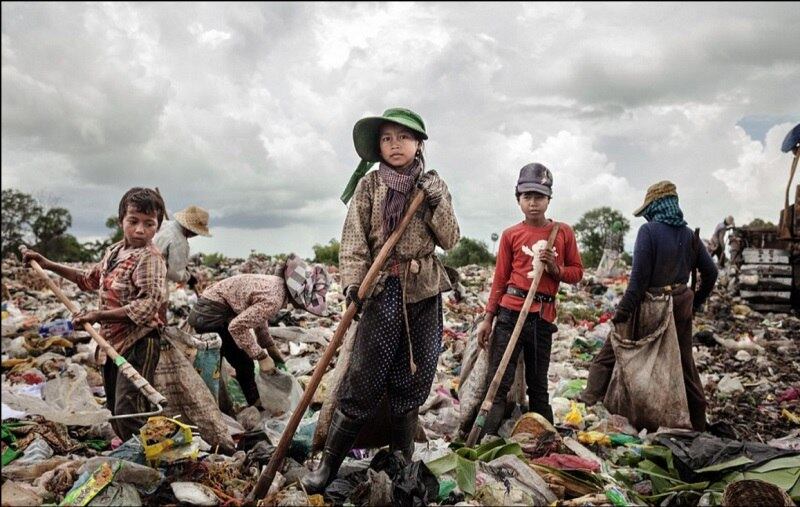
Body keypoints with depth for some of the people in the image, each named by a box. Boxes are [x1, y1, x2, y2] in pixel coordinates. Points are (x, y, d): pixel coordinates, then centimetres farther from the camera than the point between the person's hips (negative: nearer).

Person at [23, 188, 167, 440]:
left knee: (127, 410, -14)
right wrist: (48, 264, 27)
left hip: (139, 342, -9)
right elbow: (89, 279, 29)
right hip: (113, 340, 9)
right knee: (114, 408, 18)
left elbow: (147, 305, -26)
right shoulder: (113, 252, 10)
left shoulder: (149, 258, -16)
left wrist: (98, 315, -25)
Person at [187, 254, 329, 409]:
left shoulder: (277, 285, 2)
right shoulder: (273, 300, -26)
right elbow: (237, 327, -29)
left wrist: (272, 349, 14)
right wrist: (262, 357, -19)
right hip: (210, 314, -10)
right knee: (244, 365, -4)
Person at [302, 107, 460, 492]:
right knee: (364, 378, -4)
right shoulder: (369, 185, 1)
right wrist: (352, 282, -19)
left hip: (424, 290, 3)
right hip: (383, 288, -2)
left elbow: (450, 240, 2)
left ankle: (401, 460, 24)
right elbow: (354, 240, -6)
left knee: (413, 378, 9)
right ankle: (329, 462, 8)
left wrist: (437, 203, -11)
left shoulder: (433, 186, 8)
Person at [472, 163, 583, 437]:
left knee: (538, 387, 13)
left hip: (543, 317, 1)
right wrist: (487, 318, 4)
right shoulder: (511, 235, 3)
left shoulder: (563, 232, 6)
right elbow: (500, 280, 7)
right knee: (497, 384, -4)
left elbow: (577, 272, 11)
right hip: (511, 313, -1)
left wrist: (555, 269, -10)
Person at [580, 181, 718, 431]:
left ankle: (589, 401, 4)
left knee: (608, 355, 6)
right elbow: (710, 272, 10)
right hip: (680, 305, 6)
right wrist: (695, 302, 19)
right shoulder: (688, 234, 5)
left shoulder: (649, 230, -14)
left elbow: (639, 275, -19)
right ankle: (697, 421, 26)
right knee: (684, 363, 16)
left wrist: (624, 310, -16)